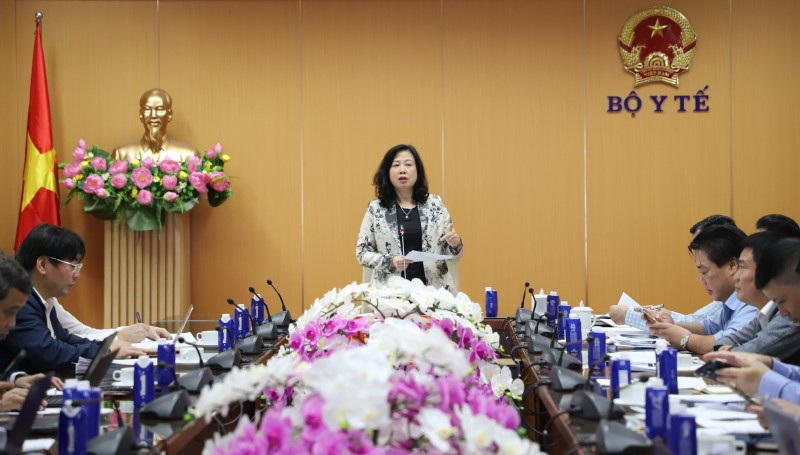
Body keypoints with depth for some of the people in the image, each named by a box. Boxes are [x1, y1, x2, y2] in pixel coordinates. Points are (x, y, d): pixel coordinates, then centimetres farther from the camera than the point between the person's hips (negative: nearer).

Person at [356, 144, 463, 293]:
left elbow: (453, 255, 10)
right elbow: (362, 252, 6)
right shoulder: (376, 209, 4)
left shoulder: (435, 204, 7)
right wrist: (390, 262, -11)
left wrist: (455, 244, -12)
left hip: (434, 289, 1)